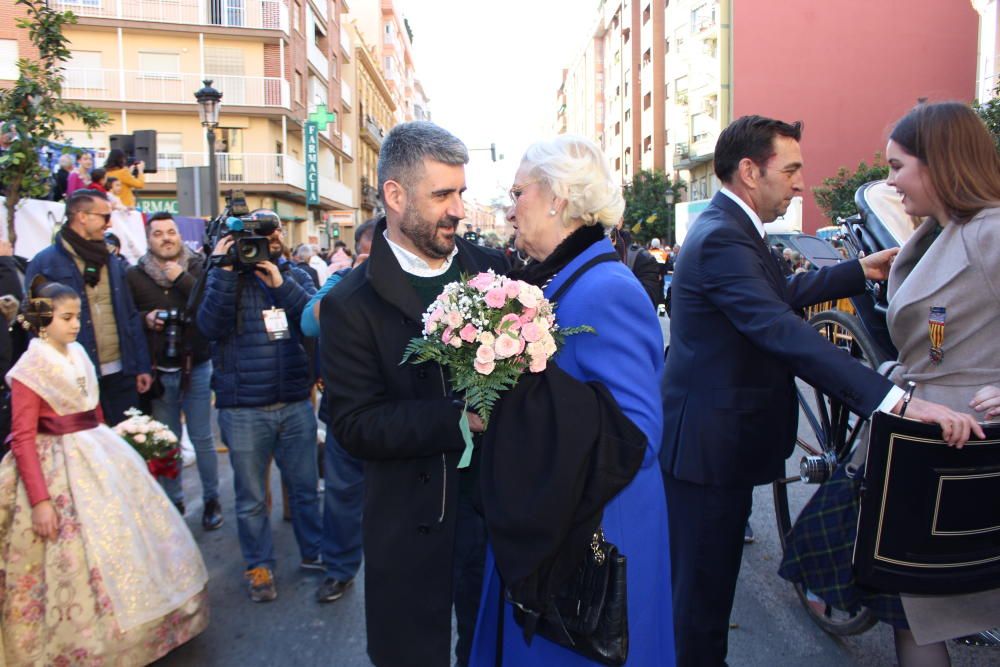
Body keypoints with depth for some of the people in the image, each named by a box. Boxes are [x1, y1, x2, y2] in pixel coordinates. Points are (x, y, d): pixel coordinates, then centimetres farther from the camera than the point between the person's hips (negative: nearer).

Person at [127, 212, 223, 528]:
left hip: (196, 367, -1)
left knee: (202, 439, 7)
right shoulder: (135, 275, 2)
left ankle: (211, 499, 22)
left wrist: (182, 278, -16)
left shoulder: (198, 268, -1)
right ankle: (173, 501, 25)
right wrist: (145, 319, -13)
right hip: (157, 371, 1)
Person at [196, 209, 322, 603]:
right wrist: (225, 269, -17)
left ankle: (313, 552, 33)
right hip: (243, 409, -2)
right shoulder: (226, 275, 2)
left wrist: (280, 284, -17)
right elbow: (210, 326, -14)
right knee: (251, 498, 9)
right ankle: (259, 566, 26)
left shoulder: (296, 275, 9)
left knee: (305, 487, 14)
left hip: (296, 404, 3)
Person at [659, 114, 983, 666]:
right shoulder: (721, 239, -24)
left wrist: (861, 271, 20)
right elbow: (784, 332, -35)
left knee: (708, 574, 24)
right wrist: (897, 399, -39)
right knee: (705, 582, 4)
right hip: (709, 440, -11)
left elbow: (780, 294, 23)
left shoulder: (729, 228, 11)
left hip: (718, 435, 11)